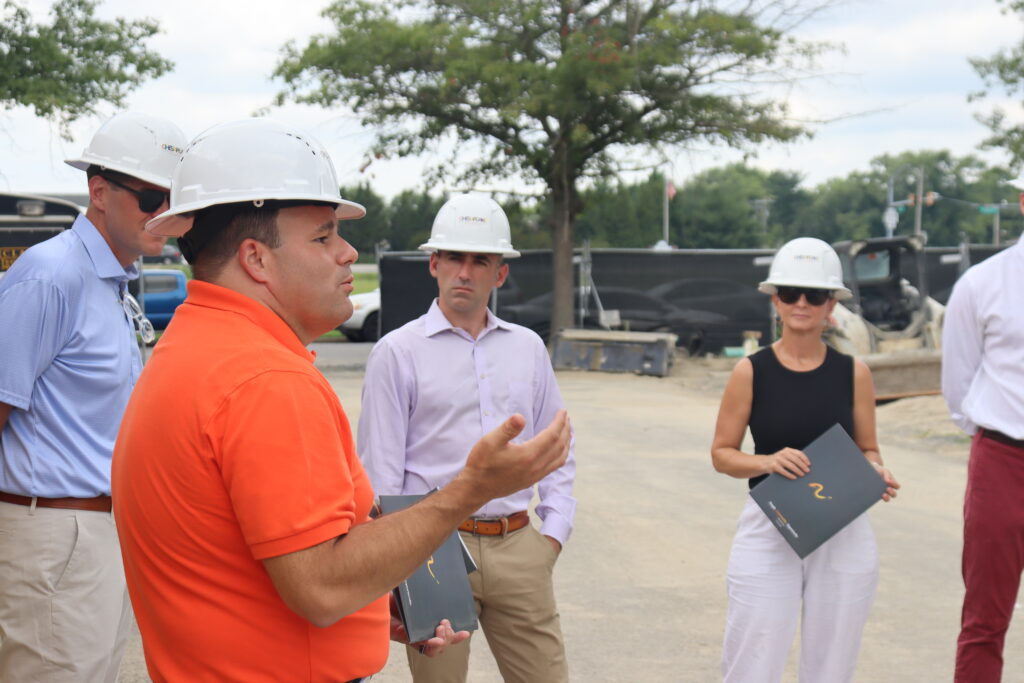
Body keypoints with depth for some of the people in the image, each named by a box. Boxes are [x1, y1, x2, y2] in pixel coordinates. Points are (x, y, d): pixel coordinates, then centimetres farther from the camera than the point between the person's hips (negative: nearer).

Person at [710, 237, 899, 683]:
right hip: (769, 533, -2)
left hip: (844, 535, 2)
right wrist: (767, 462, -17)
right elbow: (722, 453, 2)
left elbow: (868, 450, 11)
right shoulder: (751, 372, -3)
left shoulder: (853, 373, 2)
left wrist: (876, 474, -11)